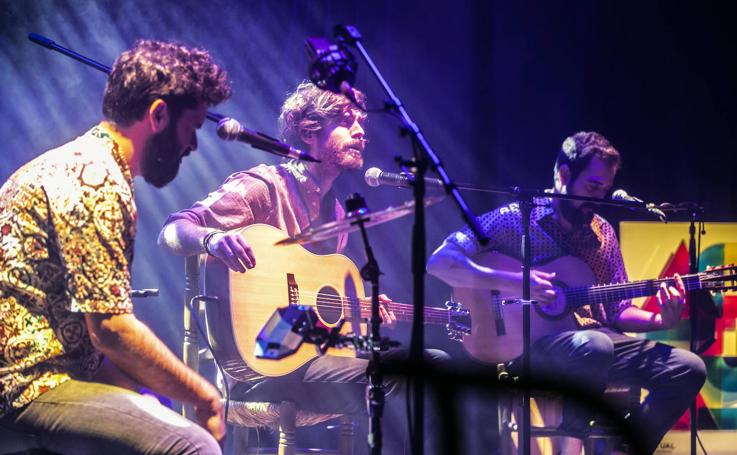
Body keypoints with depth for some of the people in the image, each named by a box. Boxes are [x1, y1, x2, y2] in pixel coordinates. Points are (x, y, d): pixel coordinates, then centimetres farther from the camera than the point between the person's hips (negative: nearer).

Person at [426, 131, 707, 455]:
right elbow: (439, 262, -13)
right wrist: (510, 282, -25)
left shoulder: (604, 233, 13)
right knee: (594, 347, -40)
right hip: (527, 345, -6)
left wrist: (660, 321, -6)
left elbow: (618, 310, 16)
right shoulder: (515, 219, -4)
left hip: (596, 338, 6)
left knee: (689, 369, -12)